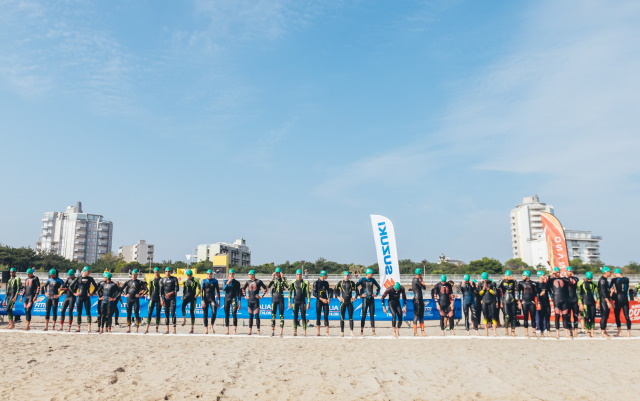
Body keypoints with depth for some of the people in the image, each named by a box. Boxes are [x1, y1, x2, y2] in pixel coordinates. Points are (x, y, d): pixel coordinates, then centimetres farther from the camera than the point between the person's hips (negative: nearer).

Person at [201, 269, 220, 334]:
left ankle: (212, 326, 2)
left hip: (212, 299, 0)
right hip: (205, 299, 0)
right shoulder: (204, 281, 3)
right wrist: (202, 300, -9)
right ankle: (206, 329, 9)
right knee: (205, 314, 2)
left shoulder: (215, 281, 5)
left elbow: (218, 291, 7)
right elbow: (201, 291, 0)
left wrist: (218, 300, 2)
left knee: (214, 312, -18)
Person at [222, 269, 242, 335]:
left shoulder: (236, 282, 4)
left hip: (234, 299, -2)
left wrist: (239, 302, -1)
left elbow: (239, 293, 4)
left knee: (234, 314, -13)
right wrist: (228, 282, -18)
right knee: (226, 314, 4)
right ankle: (227, 330, 11)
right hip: (227, 298, 2)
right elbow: (223, 289, -7)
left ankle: (235, 330, -12)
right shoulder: (226, 281, 9)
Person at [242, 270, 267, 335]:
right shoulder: (248, 282, 7)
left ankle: (258, 330, 2)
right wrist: (245, 295, 12)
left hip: (256, 301, -4)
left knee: (257, 316, -3)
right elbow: (243, 289, 21)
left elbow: (265, 289, -1)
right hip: (249, 300, 4)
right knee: (250, 316, 8)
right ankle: (250, 330, 13)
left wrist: (261, 296, -5)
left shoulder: (258, 281, -5)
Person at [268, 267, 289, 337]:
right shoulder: (274, 279, 5)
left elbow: (287, 287, -18)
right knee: (273, 315, 5)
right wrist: (272, 279, -17)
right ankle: (272, 331, 12)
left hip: (281, 298, -2)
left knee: (281, 315, -1)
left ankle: (281, 332, 1)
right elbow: (268, 286, -10)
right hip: (274, 298, 2)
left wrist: (282, 279, -21)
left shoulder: (283, 279, -1)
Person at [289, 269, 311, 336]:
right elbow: (290, 292, 5)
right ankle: (295, 331, 10)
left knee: (303, 316, -3)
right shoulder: (293, 283, 4)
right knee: (295, 316, 4)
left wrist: (308, 302, -4)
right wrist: (289, 302, -1)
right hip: (295, 301, 1)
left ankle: (305, 332, -1)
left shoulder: (305, 283, 1)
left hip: (302, 301, -1)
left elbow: (308, 293, 1)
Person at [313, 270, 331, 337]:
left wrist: (329, 298, 0)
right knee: (318, 316, 2)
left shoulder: (326, 283, 11)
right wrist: (321, 299, -15)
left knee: (326, 316, -1)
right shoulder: (316, 282, -5)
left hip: (325, 301, 4)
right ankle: (318, 332, 11)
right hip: (319, 301, -4)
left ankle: (326, 332, -2)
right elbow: (314, 293, -9)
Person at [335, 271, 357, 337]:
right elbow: (335, 290, 8)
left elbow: (356, 291, 11)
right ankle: (342, 332, 6)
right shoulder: (340, 282, 3)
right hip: (343, 301, -1)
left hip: (350, 302, 1)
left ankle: (352, 332, 3)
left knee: (351, 317, 1)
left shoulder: (352, 283, 6)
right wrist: (338, 297, -1)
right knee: (342, 317, 1)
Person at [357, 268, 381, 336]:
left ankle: (373, 331, 6)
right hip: (365, 299, -4)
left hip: (371, 299, 4)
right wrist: (360, 295, -8)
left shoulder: (372, 280, 8)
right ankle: (361, 331, 8)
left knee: (372, 315, 3)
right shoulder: (362, 280, -5)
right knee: (364, 315, -1)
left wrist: (376, 294, 10)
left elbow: (378, 287, 21)